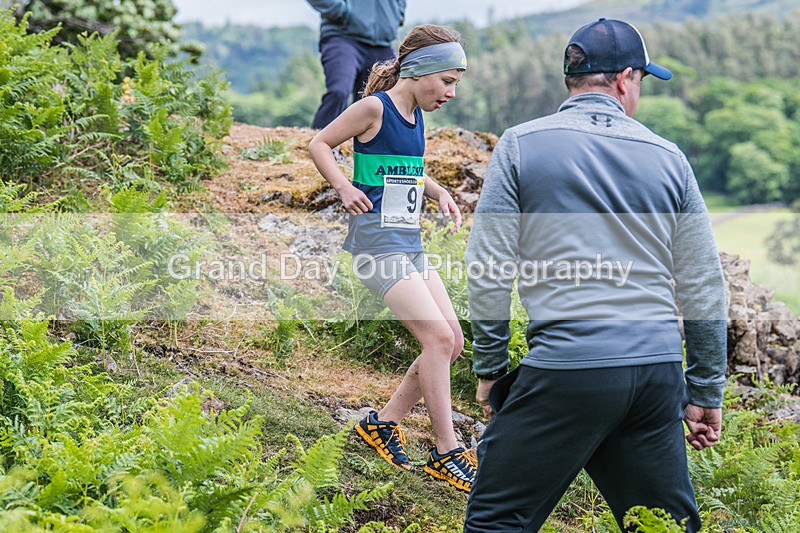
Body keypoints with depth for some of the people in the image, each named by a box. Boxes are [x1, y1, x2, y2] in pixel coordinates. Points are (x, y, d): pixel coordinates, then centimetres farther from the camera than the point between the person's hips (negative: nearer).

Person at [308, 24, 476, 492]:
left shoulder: (416, 115, 13)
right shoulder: (375, 107, -11)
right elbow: (319, 144, -4)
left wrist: (439, 192, 10)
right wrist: (344, 186, -17)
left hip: (410, 243, 9)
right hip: (378, 239, -9)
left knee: (452, 342, 5)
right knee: (439, 336, -15)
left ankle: (384, 421, 17)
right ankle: (446, 452, -6)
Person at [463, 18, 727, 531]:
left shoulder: (521, 145, 2)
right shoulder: (668, 157, 10)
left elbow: (488, 272, -3)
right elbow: (704, 288, 10)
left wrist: (490, 367, 8)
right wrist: (706, 392, 18)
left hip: (565, 370, -3)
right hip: (659, 372, 4)